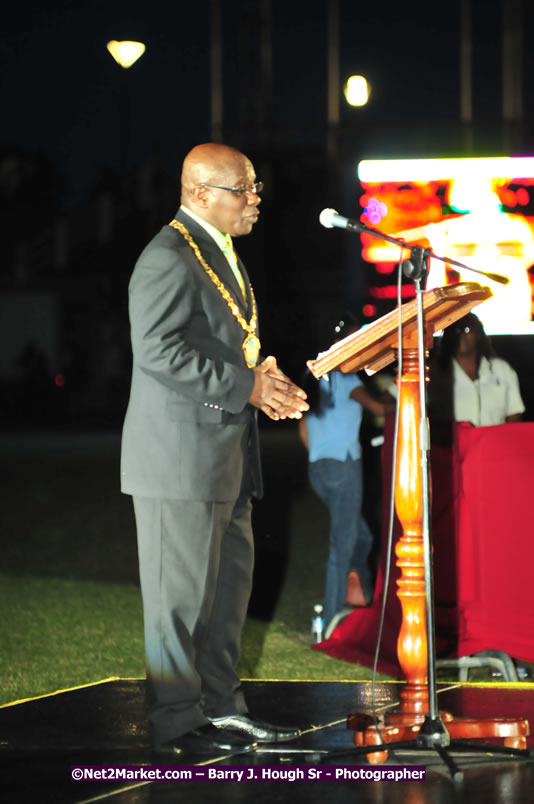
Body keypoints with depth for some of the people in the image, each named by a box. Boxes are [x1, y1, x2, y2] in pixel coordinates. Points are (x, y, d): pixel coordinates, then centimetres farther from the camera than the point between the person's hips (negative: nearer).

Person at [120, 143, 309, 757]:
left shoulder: (220, 253, 18)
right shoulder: (169, 258, -15)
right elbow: (158, 350, -24)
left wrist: (263, 380, 7)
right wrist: (245, 386, -22)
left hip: (227, 459, 10)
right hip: (181, 458, -10)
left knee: (228, 589, 14)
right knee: (182, 592, -4)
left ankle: (222, 707, 23)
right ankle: (177, 724, 3)